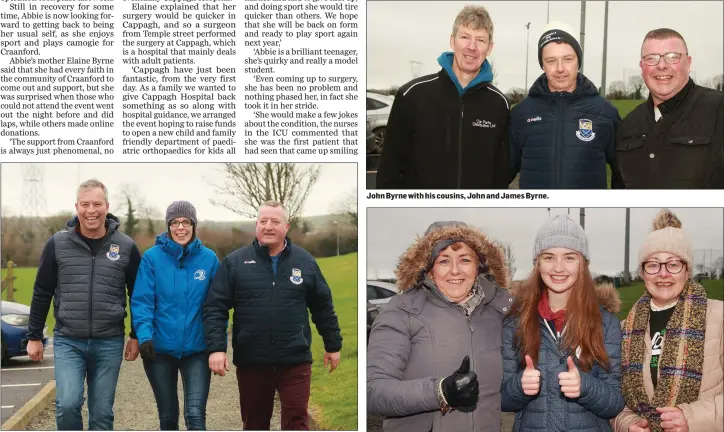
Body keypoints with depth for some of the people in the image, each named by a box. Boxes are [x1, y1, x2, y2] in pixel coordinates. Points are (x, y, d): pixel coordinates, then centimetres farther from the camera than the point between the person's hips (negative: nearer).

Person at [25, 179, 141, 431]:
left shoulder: (126, 247, 0)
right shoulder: (58, 244, 0)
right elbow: (42, 293, 7)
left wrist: (136, 336, 8)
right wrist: (34, 337, 8)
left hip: (109, 344, 1)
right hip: (68, 341, 0)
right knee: (67, 404, -16)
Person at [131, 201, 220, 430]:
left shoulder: (209, 258, -1)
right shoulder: (152, 257, -5)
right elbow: (142, 301, -7)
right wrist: (144, 336, -20)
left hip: (197, 349, 0)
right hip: (160, 349, 0)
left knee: (195, 413, -13)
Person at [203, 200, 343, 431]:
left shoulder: (305, 261, 4)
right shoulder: (235, 262, -1)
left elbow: (323, 307, 12)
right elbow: (215, 307, -3)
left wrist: (333, 345, 14)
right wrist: (216, 348, -13)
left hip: (295, 361, 0)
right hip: (251, 361, 0)